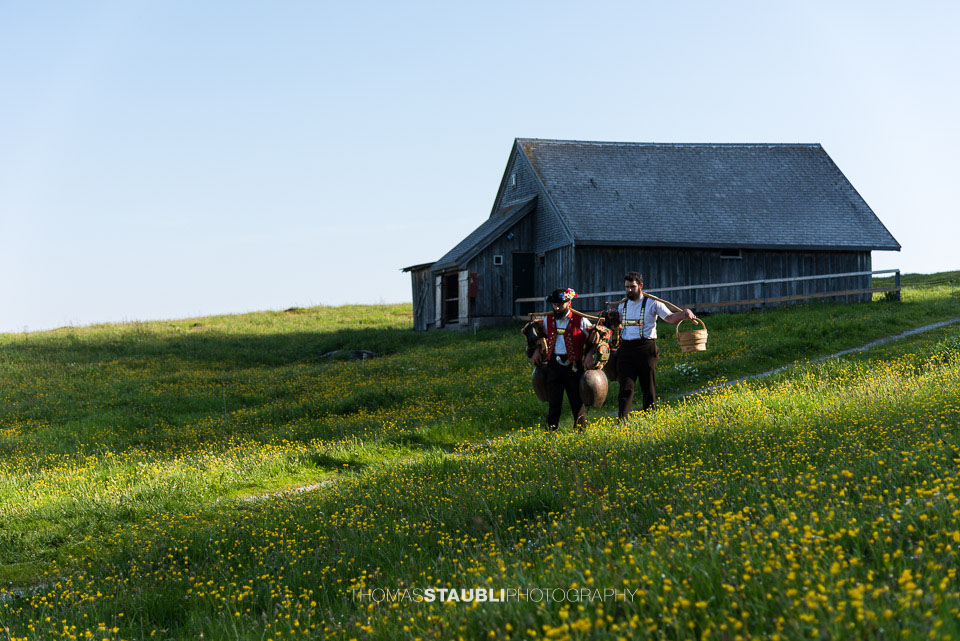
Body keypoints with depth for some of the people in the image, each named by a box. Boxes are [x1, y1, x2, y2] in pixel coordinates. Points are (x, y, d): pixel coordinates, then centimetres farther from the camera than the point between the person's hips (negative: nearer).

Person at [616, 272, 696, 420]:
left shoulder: (652, 303, 1)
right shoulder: (622, 305, 16)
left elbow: (670, 317, -10)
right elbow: (617, 323, 31)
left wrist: (685, 313, -27)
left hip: (646, 349, -3)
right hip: (626, 349, 3)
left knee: (648, 388, 2)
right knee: (626, 387, -6)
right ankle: (622, 421, -11)